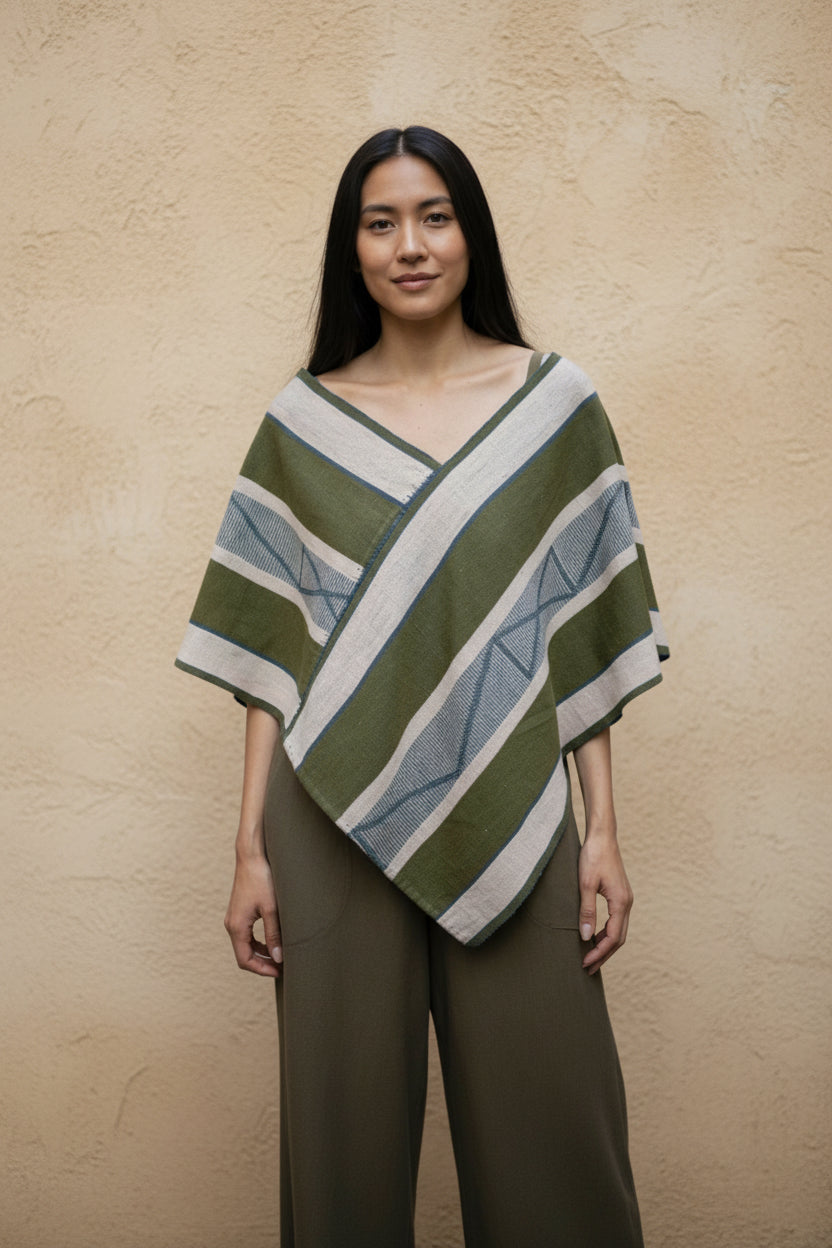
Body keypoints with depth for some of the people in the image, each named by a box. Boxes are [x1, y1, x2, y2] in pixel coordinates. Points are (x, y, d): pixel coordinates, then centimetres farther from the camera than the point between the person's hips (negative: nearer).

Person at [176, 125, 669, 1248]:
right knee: (345, 1134, 8)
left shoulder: (555, 400, 5)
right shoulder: (302, 420, 6)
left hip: (510, 817, 0)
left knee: (545, 1143, 5)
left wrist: (603, 829, 0)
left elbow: (583, 633, 5)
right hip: (336, 820, 1)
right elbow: (270, 649, 5)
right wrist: (251, 847, 1)